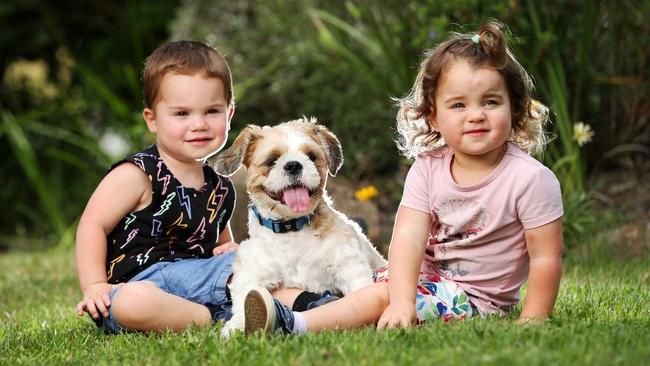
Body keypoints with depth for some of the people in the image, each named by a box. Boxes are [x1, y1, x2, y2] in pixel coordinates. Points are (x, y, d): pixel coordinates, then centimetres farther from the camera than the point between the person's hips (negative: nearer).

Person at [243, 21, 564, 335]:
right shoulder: (428, 168, -6)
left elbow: (546, 257, -14)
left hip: (476, 299, -6)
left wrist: (531, 323, -20)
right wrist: (402, 301, -32)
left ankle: (292, 323, -35)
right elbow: (408, 236, -18)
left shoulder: (531, 179, -17)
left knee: (379, 296, -24)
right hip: (424, 276, 6)